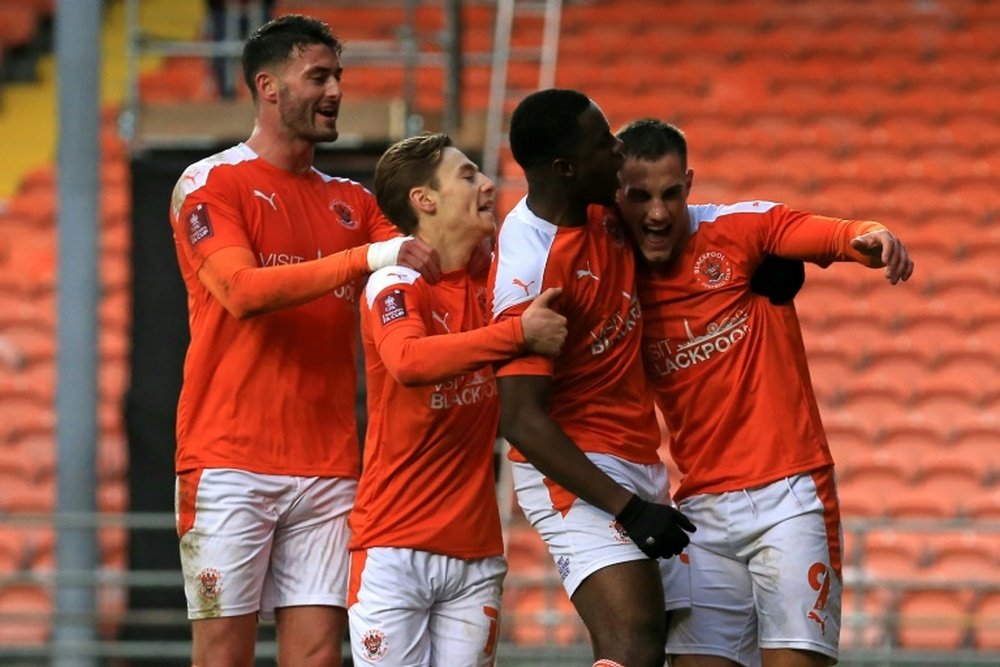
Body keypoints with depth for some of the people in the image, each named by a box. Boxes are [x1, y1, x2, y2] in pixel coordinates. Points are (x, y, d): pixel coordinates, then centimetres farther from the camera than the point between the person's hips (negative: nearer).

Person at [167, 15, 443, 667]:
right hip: (232, 461, -5)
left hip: (329, 465, 5)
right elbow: (242, 289, -16)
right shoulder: (210, 184, 0)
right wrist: (370, 257, -21)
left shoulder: (353, 203, 17)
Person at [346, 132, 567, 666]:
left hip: (475, 554, 5)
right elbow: (408, 360, -30)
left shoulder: (490, 288, 10)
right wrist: (518, 333, -31)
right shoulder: (394, 286, -9)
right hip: (394, 549, -5)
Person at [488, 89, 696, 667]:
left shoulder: (601, 214, 4)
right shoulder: (532, 272, -22)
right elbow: (521, 420, -23)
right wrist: (628, 508, -23)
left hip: (638, 462, 10)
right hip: (576, 471, -10)